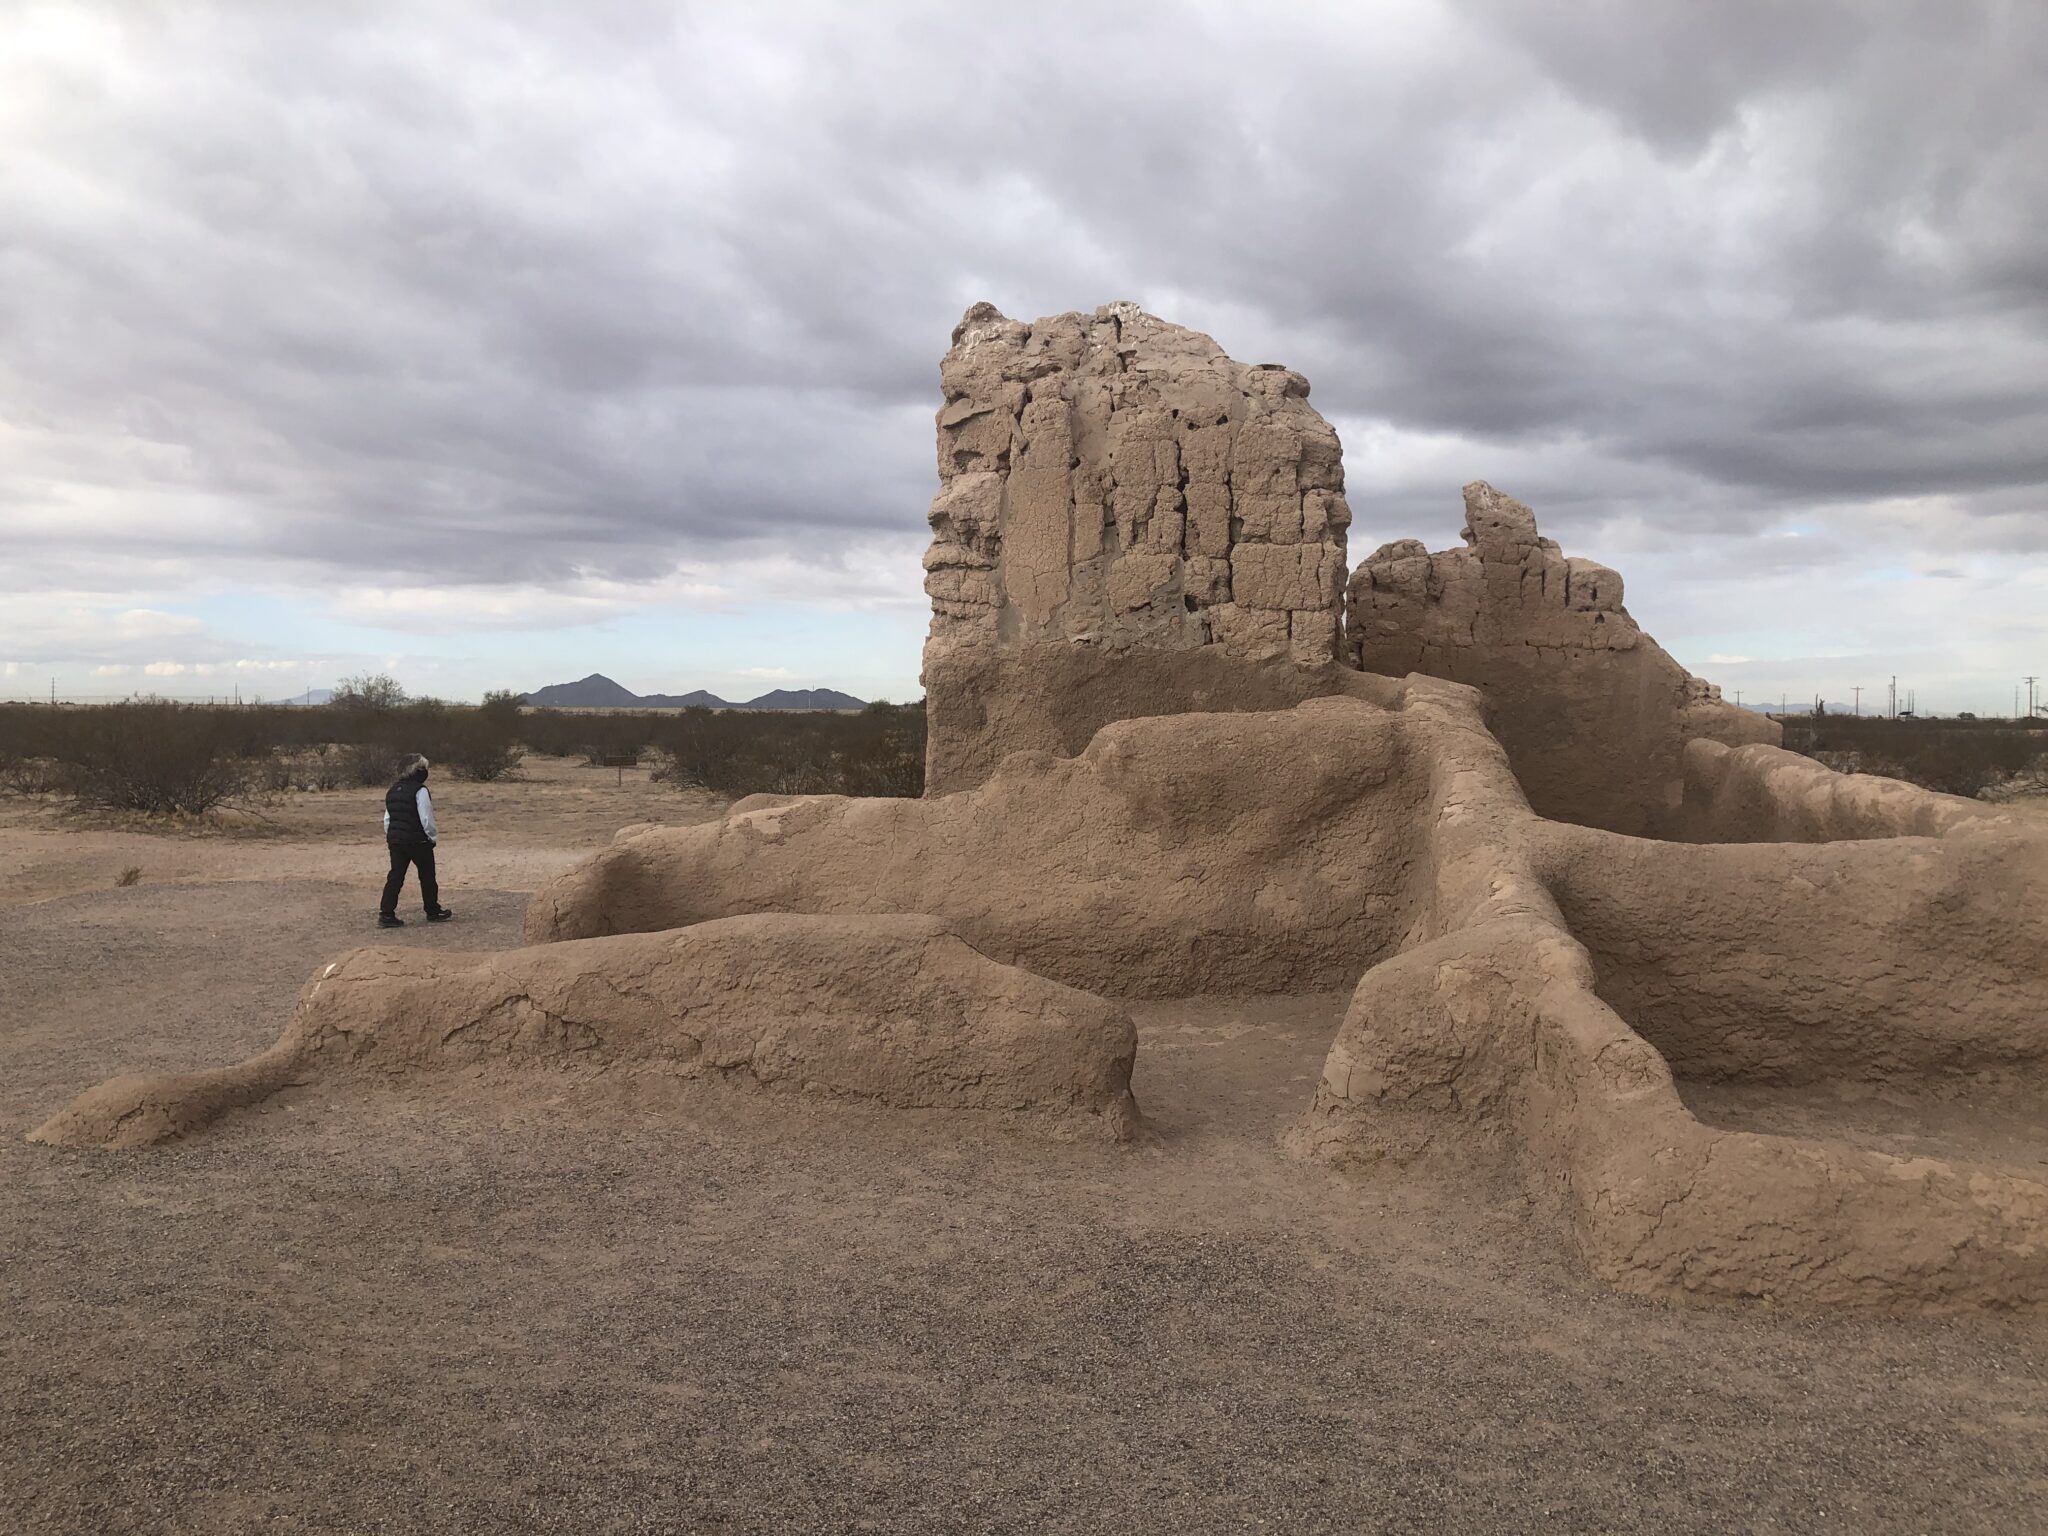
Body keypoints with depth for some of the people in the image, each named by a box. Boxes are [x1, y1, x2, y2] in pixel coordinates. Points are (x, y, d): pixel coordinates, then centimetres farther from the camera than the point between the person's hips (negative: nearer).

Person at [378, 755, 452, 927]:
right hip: (418, 841, -6)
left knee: (395, 877, 7)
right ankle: (433, 912, 20)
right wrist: (434, 836, -2)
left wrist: (391, 837, 21)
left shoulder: (392, 790, 10)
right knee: (427, 876, 9)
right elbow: (426, 819, -15)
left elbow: (387, 819, 14)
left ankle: (386, 914, 0)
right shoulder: (420, 791, -14)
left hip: (395, 840, 6)